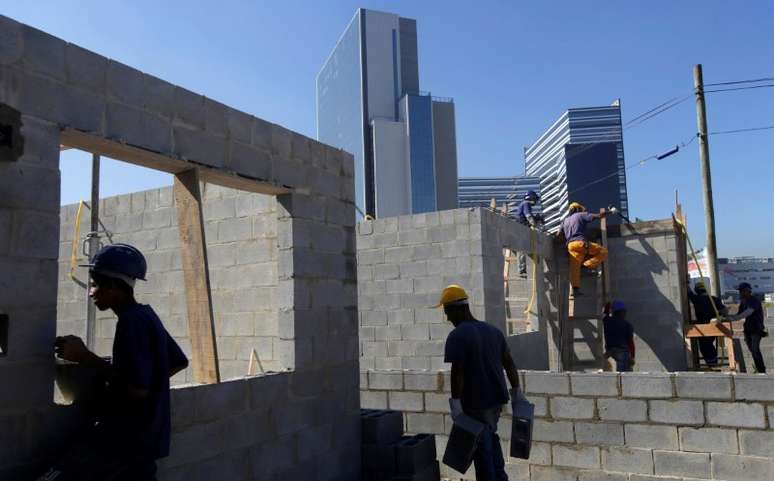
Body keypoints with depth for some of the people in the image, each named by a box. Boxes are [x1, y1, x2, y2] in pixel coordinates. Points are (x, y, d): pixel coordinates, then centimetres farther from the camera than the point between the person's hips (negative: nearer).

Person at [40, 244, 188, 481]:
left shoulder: (131, 322, -16)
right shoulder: (146, 316, 12)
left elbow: (137, 388, -21)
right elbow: (179, 362, 22)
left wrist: (84, 357, -17)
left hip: (123, 436, -10)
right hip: (143, 436, 10)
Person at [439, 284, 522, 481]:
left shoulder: (457, 336, -16)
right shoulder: (493, 330, 7)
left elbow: (457, 371, -21)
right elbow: (509, 362, 10)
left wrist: (455, 402, -17)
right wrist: (516, 390, 18)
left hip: (475, 401, -7)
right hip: (497, 397, 8)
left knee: (482, 445, 6)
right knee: (491, 436, 25)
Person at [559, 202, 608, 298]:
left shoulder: (565, 220, 26)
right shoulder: (581, 215, 11)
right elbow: (598, 216, 5)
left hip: (570, 245, 6)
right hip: (581, 243, -6)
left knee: (574, 268, 2)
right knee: (603, 252, 0)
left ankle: (575, 288, -9)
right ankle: (587, 265, -13)